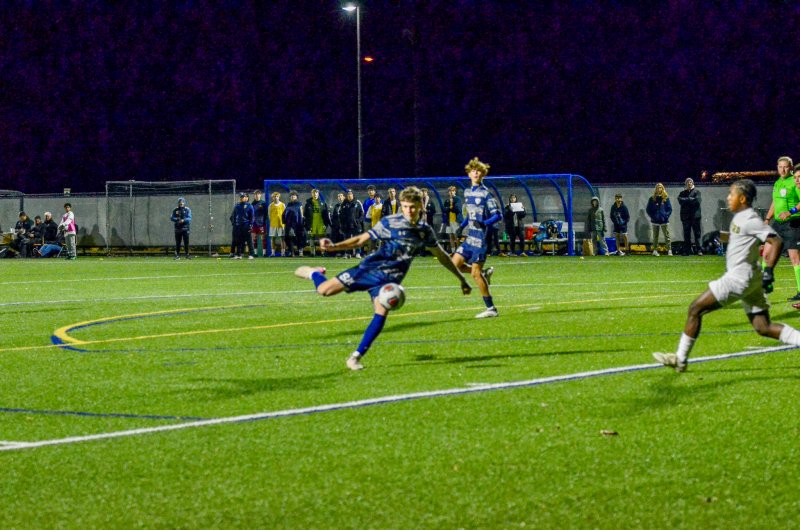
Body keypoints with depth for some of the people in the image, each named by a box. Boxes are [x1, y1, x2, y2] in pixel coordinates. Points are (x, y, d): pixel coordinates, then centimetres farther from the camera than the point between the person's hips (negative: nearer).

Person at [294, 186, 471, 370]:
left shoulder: (425, 231, 5)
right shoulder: (389, 223, -6)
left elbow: (441, 255, 18)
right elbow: (361, 240, -5)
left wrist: (461, 278, 21)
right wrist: (334, 246, -19)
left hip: (389, 279, 2)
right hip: (370, 269, -2)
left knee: (382, 313, -22)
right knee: (324, 290, -9)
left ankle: (356, 357, -12)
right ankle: (313, 273, 28)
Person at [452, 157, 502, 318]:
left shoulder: (485, 193, -10)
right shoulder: (467, 192, 13)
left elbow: (497, 214, -13)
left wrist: (484, 223, -28)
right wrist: (462, 226, 13)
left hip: (480, 238, -8)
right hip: (470, 237, 8)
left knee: (475, 273, -8)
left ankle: (490, 308, 0)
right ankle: (485, 274, 18)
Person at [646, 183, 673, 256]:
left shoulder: (666, 198, 3)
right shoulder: (652, 199, 4)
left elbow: (669, 209, 4)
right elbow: (648, 209, 6)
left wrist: (666, 216, -9)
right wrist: (652, 216, -6)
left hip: (664, 221, -1)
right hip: (655, 221, 1)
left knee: (667, 236, -1)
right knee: (655, 236, 7)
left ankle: (669, 250, 0)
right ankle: (655, 250, 12)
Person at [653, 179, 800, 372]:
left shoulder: (750, 220, -15)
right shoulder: (739, 217, 13)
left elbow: (776, 241, -21)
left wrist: (769, 270, -24)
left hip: (739, 278, -10)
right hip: (751, 279, 10)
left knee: (695, 309, -2)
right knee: (763, 328, 8)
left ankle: (680, 359, 4)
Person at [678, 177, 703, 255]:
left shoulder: (696, 191, 6)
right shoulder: (682, 193, 14)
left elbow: (698, 200, -10)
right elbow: (680, 200, -3)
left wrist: (686, 200, -6)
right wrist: (691, 200, -9)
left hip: (695, 216, -3)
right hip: (685, 216, 3)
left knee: (697, 233, -3)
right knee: (686, 234, 3)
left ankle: (699, 250, -4)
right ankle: (687, 251, 6)